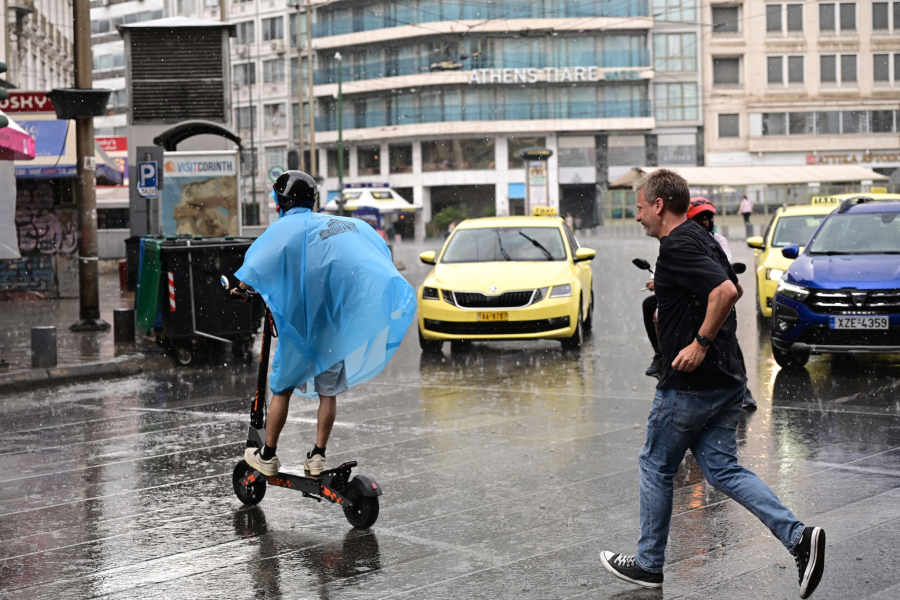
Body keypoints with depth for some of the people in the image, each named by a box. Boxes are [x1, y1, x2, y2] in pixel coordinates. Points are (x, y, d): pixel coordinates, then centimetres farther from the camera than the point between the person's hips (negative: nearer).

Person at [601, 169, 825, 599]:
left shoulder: (677, 246, -17)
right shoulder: (701, 239, 14)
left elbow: (726, 291, -30)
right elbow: (732, 289, 28)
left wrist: (701, 342, -23)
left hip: (690, 383, -9)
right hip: (725, 378, 9)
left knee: (656, 466, 8)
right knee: (722, 469, 9)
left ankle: (649, 563, 20)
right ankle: (797, 537, -5)